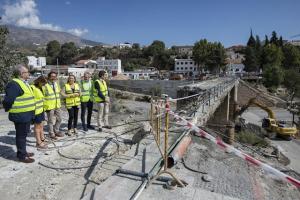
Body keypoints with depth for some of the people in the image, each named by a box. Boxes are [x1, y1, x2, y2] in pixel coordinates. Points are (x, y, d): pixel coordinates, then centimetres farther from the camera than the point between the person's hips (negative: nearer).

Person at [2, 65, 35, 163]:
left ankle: (23, 152, 33)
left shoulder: (24, 83, 14)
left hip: (26, 115, 9)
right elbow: (8, 100, -23)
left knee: (23, 135, 19)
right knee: (21, 135, 1)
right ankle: (22, 156, 12)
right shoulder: (14, 84, -18)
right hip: (20, 116, -9)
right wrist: (10, 110, -9)